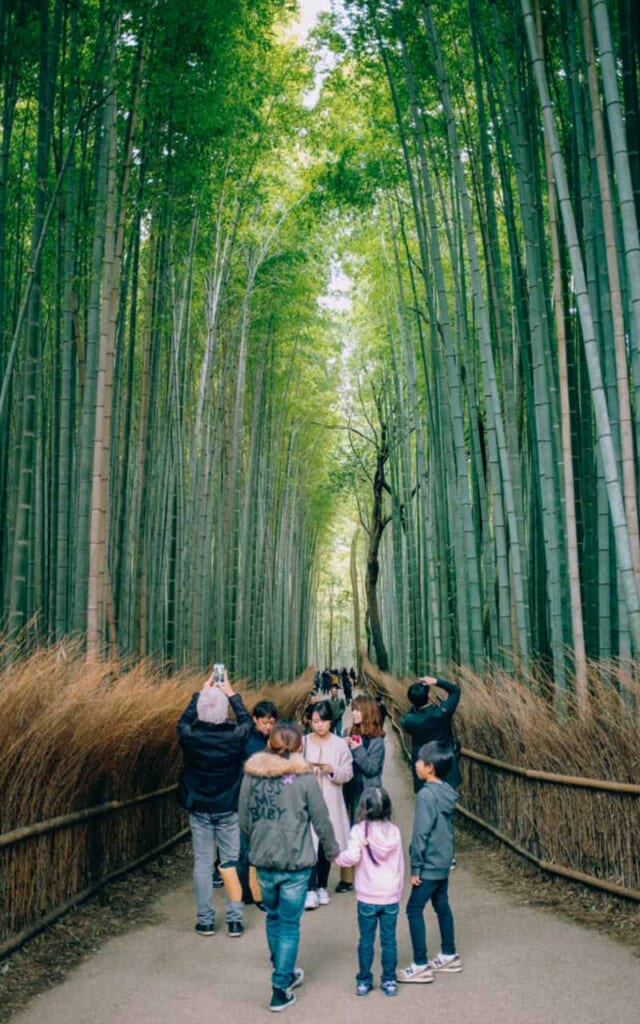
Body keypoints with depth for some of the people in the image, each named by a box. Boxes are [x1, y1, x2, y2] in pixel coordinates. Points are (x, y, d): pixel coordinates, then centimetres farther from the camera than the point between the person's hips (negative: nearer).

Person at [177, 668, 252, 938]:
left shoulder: (191, 737, -16)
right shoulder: (235, 736, -17)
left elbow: (184, 720, 9)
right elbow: (246, 720, 7)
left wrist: (202, 691, 15)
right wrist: (231, 694, 14)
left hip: (199, 809, 0)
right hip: (228, 809, 0)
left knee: (202, 863, 9)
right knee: (230, 862, 9)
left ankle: (205, 921, 16)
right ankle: (234, 920, 12)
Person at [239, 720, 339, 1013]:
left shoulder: (251, 775, -2)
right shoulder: (304, 778, -12)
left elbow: (244, 821, 6)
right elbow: (321, 821, -5)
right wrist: (332, 850, 12)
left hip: (263, 861, 4)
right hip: (296, 863, -4)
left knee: (273, 917, 22)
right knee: (289, 925, 7)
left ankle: (284, 973, 38)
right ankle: (280, 989, 9)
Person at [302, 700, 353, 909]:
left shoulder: (340, 744, -1)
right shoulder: (304, 742, 0)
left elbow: (348, 774, -2)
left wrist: (332, 770, -19)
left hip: (330, 801, 1)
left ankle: (322, 887, 25)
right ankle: (311, 890, -2)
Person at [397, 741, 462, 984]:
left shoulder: (426, 794, -22)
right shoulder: (447, 792, 4)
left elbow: (421, 833, -20)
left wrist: (415, 867, -14)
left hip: (430, 864, -9)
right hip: (444, 861, 9)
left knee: (414, 910, 0)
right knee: (442, 906, 19)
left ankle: (421, 966, 4)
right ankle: (449, 956, 30)